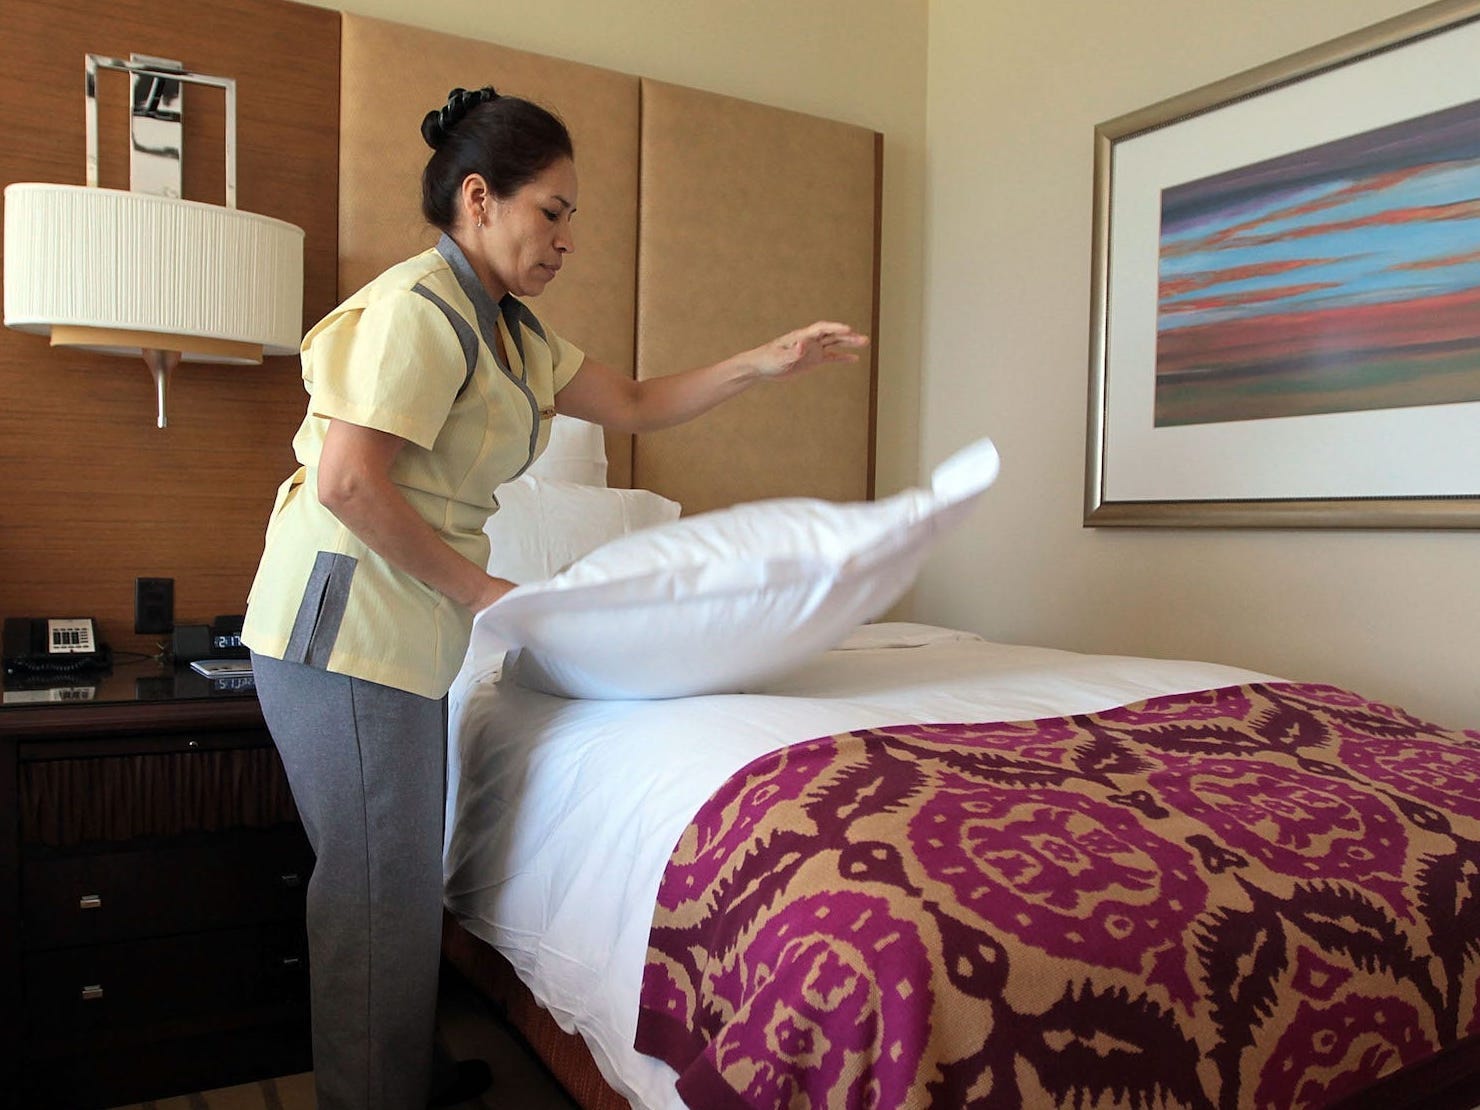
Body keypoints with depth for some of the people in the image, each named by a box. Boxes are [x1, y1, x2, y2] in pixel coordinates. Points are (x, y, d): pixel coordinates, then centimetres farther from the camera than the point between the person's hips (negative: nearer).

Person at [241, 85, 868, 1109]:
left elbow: (634, 404, 20)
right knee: (378, 880, -1)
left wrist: (766, 363, 12)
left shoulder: (511, 332, 16)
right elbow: (347, 483, -22)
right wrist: (477, 588, -16)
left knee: (406, 868, 18)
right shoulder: (419, 307, -15)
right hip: (346, 624, -10)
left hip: (405, 629, 10)